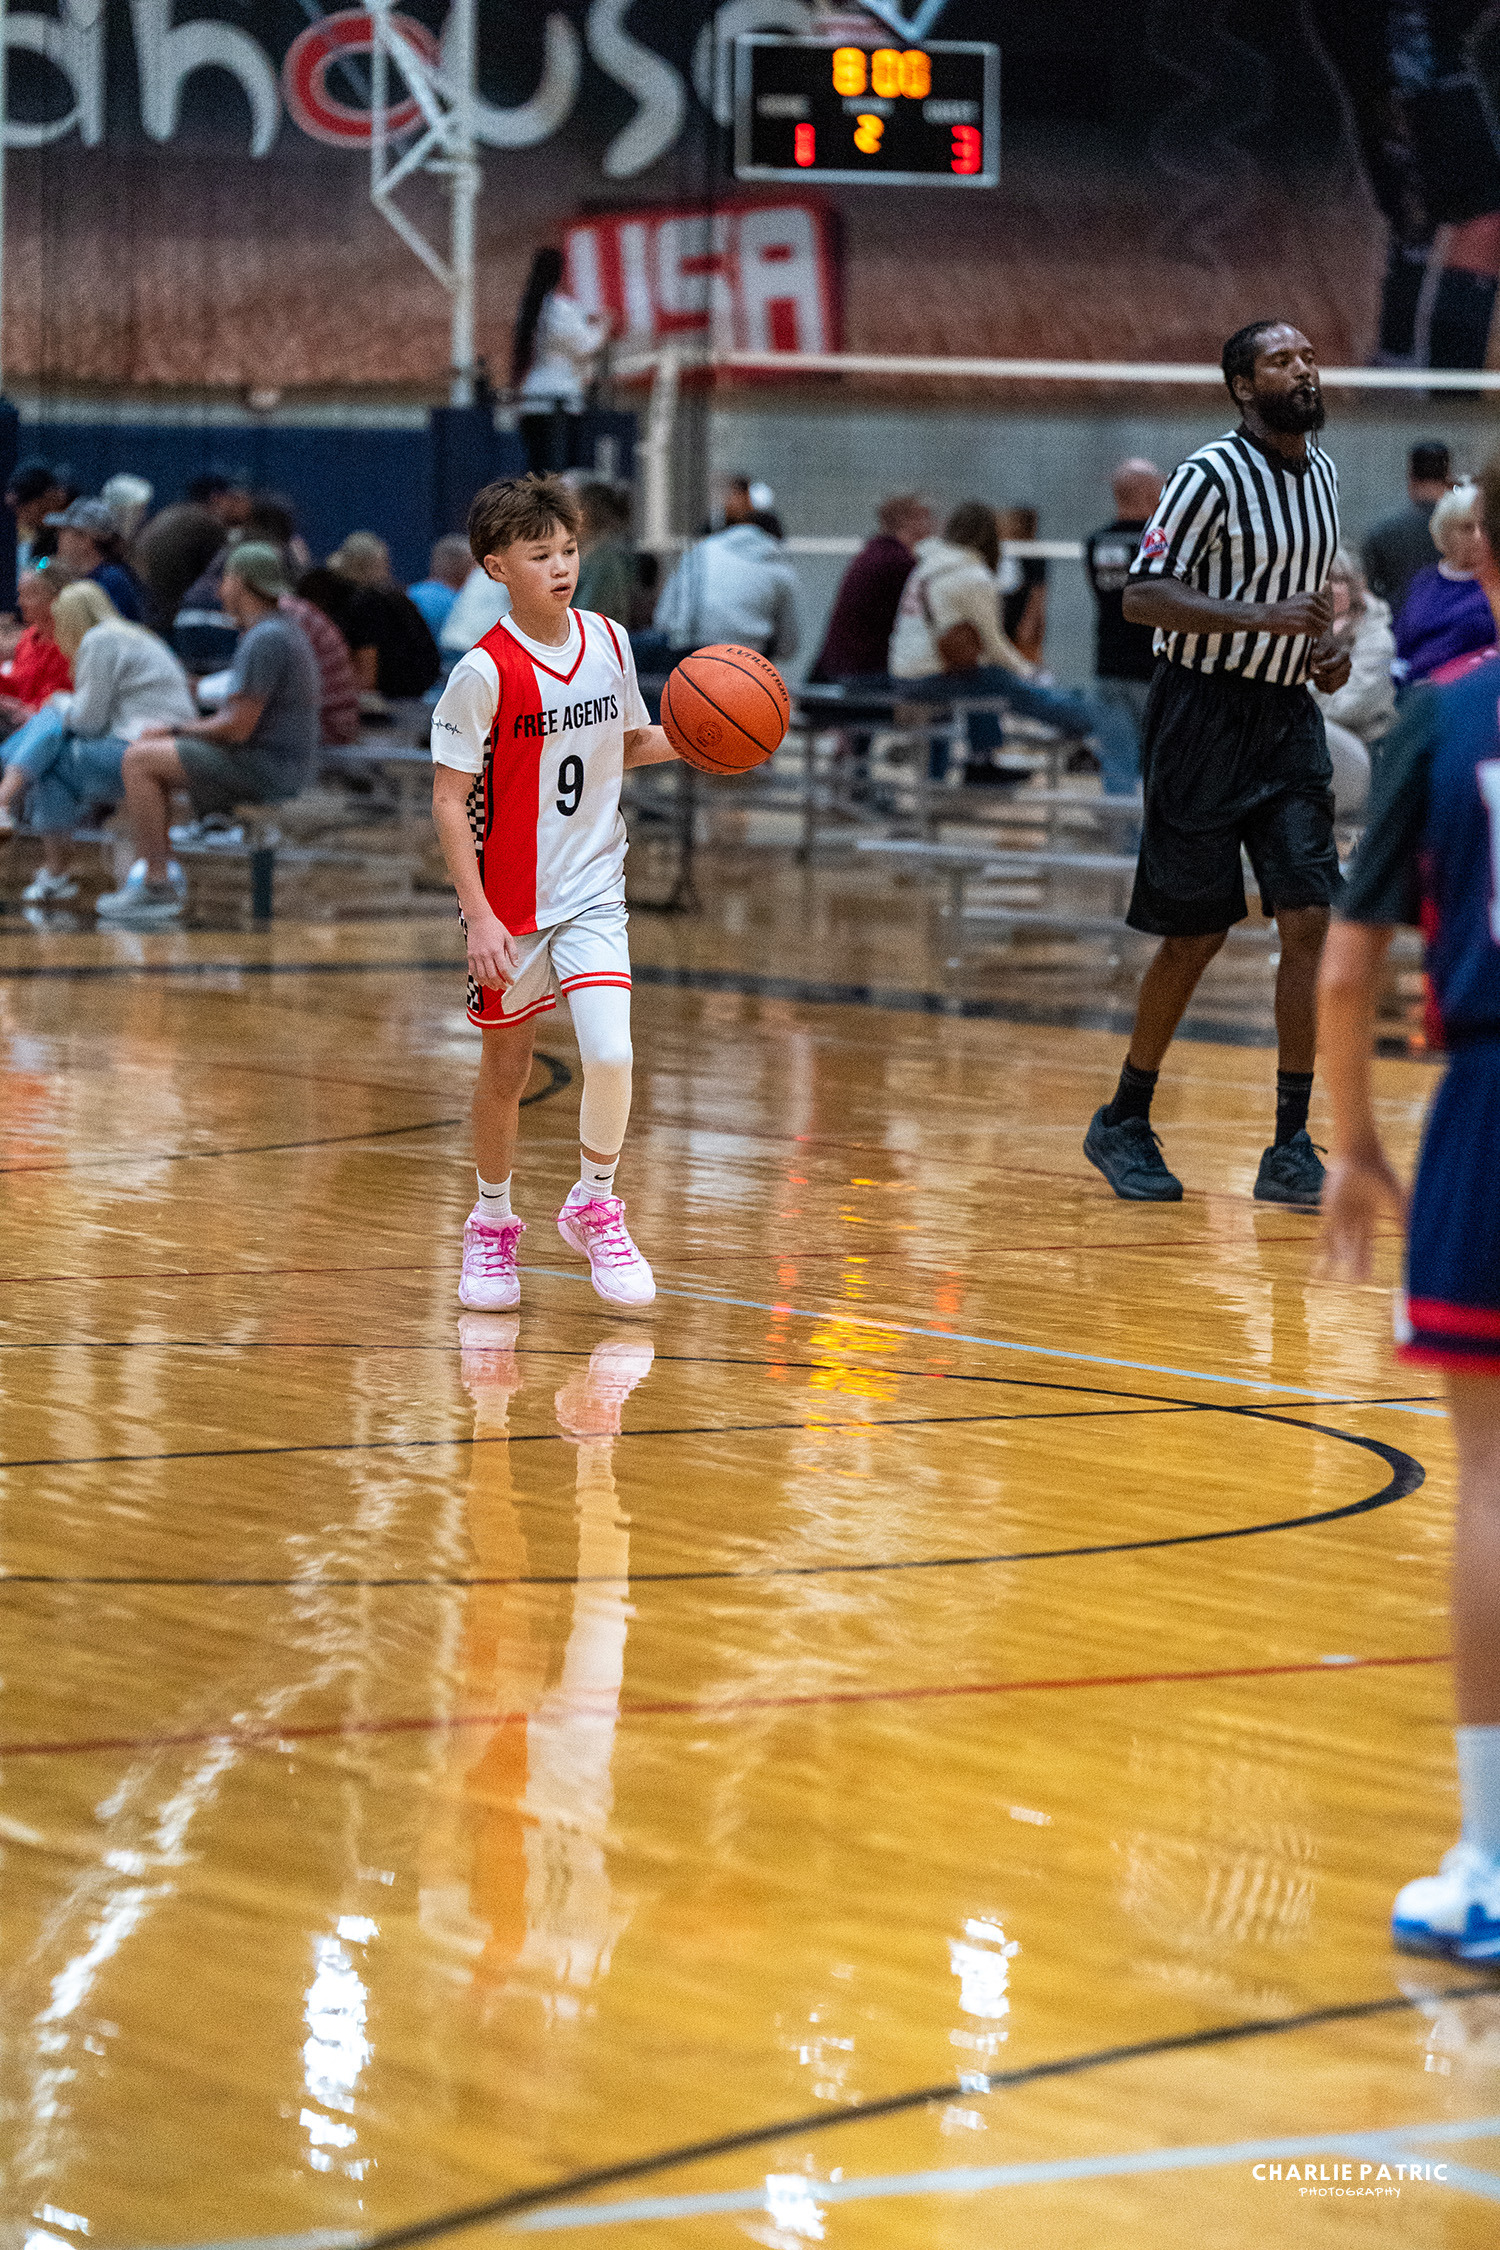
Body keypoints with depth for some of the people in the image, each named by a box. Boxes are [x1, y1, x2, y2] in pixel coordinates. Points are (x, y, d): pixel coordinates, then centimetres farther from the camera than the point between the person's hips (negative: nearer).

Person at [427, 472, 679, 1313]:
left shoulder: (610, 642, -1)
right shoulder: (484, 673, -15)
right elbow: (449, 800, -13)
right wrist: (479, 916, -18)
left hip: (594, 892, 3)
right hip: (510, 903, -3)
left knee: (611, 1054, -14)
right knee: (507, 1070, 9)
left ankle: (595, 1208, 9)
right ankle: (493, 1223, 31)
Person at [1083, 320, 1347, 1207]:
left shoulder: (1323, 473, 10)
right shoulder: (1212, 476, -13)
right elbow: (1143, 595, -18)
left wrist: (1328, 651, 5)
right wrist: (1257, 617, -28)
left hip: (1287, 716, 6)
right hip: (1205, 712, -6)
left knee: (1311, 919, -6)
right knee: (1196, 933, -1)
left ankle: (1292, 1145, -3)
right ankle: (1125, 1122, 18)